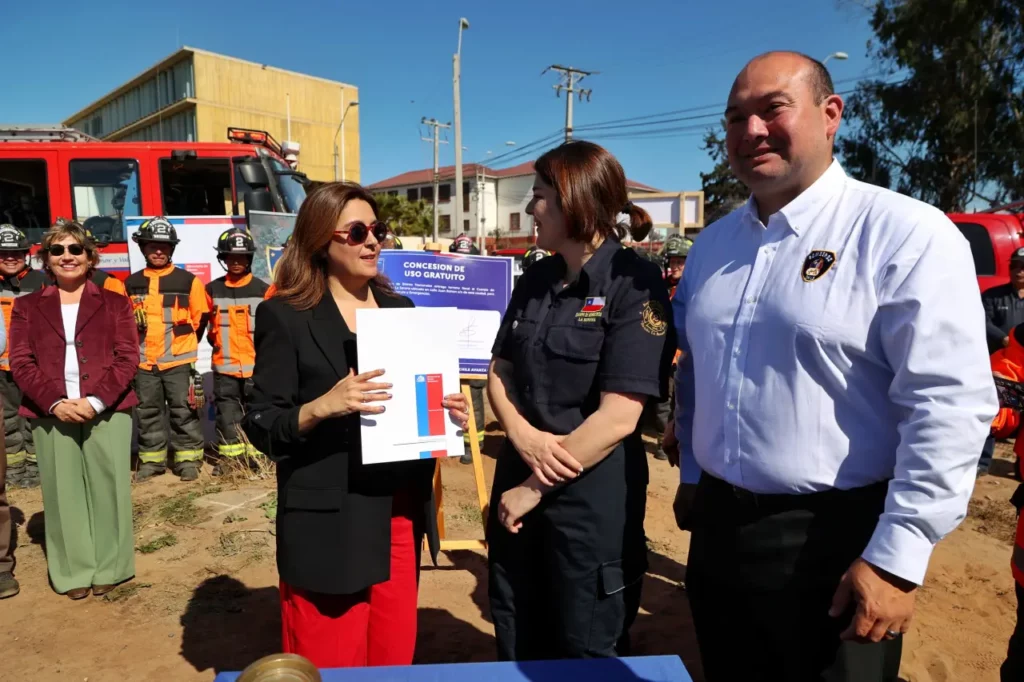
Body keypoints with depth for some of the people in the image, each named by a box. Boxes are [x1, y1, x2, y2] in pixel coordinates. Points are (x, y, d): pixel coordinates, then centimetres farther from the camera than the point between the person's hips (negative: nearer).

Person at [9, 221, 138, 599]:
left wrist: (96, 400, -13)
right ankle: (74, 572, 17)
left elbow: (128, 357, 0)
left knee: (107, 488, 3)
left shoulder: (115, 303, 9)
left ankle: (108, 568, 16)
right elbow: (21, 362, 3)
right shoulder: (27, 307, 12)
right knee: (63, 492, 6)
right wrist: (55, 402, -13)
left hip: (107, 410, -1)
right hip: (51, 413, 1)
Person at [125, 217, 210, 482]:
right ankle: (152, 459, 22)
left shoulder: (188, 280, -1)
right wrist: (143, 340, 9)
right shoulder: (131, 284, 8)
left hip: (179, 360, -3)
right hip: (143, 361, 3)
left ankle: (188, 459, 12)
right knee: (148, 413, 11)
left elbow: (199, 318, 6)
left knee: (184, 411, 2)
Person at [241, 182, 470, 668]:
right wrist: (324, 406, -26)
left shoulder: (399, 308, 9)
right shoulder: (285, 316, -7)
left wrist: (446, 411, -5)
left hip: (400, 515, 5)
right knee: (329, 665, 10)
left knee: (394, 658, 16)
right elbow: (262, 427, -9)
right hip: (328, 524, -4)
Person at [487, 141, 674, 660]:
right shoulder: (535, 279, 5)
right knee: (516, 649, 21)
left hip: (592, 497, -6)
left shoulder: (634, 283, -15)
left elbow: (618, 418, -20)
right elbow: (499, 373, 8)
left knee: (588, 653, 15)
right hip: (517, 484, 6)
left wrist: (534, 490, -13)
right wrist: (523, 436, -12)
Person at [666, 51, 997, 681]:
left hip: (834, 543, -6)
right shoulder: (714, 243, 8)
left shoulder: (905, 234, -13)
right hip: (717, 528, 6)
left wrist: (897, 558, -19)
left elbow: (950, 407, -18)